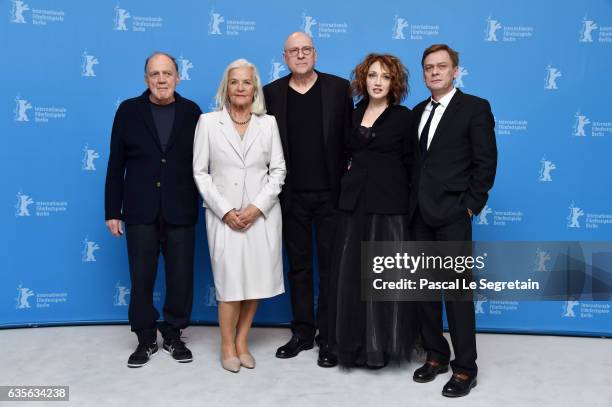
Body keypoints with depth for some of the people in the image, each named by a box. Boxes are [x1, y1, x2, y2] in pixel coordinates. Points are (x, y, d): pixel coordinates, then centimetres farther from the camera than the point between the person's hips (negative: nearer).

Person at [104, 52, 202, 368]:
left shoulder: (192, 111, 3)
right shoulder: (128, 110, 3)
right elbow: (116, 165, 2)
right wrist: (112, 211, 0)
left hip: (180, 211, 0)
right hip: (140, 211, 0)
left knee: (181, 278, 8)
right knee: (141, 278, 7)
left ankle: (173, 335, 26)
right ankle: (145, 339, 23)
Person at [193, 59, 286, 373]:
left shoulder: (268, 123, 6)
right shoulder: (208, 122, 1)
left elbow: (278, 169, 3)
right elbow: (200, 172, 0)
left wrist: (257, 207, -9)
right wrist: (225, 211, -9)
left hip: (262, 214, 2)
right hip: (224, 215, -2)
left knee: (255, 280, 6)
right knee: (230, 282, -1)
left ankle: (242, 342, 24)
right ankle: (227, 346, 17)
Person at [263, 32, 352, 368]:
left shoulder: (339, 88, 0)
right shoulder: (271, 93, 4)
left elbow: (350, 138, -1)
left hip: (330, 193, -2)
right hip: (292, 196, 2)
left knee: (330, 266, 5)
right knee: (298, 266, 12)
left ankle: (328, 338, 17)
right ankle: (302, 333, 25)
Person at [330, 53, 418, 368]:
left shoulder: (403, 117, -1)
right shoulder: (354, 114, 11)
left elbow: (409, 164, -1)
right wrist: (351, 176, 5)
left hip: (388, 204, -4)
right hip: (354, 203, 4)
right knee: (351, 274, 6)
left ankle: (383, 344, 17)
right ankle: (356, 343, 19)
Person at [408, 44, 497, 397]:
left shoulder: (475, 107, -1)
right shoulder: (418, 112, 16)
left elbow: (486, 162, -6)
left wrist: (471, 205, -11)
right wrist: (412, 202, 7)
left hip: (452, 213, -6)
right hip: (420, 213, 6)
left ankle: (465, 368, 9)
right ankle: (436, 355, 24)